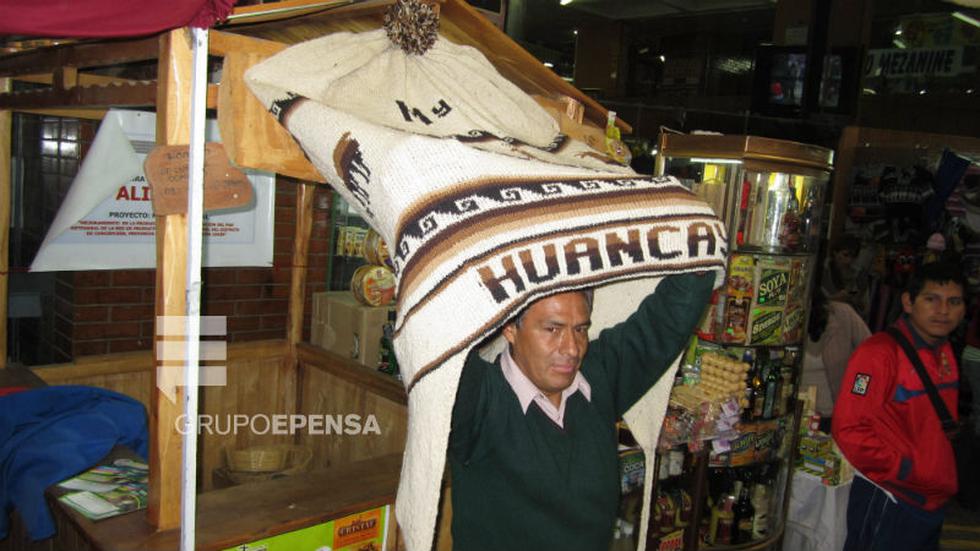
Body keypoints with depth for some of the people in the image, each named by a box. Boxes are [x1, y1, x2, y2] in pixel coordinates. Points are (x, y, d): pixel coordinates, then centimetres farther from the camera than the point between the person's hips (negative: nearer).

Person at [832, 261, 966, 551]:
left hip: (933, 502, 8)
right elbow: (849, 428, -24)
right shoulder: (881, 353, -20)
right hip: (887, 505, -8)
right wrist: (903, 469, -19)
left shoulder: (945, 353, 6)